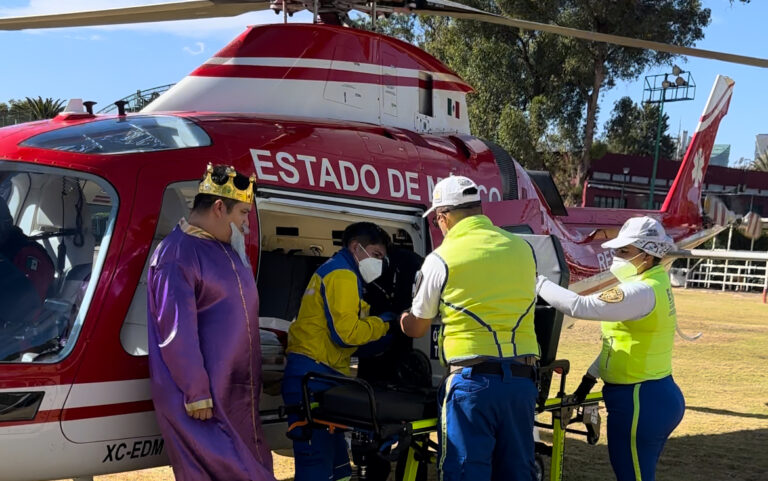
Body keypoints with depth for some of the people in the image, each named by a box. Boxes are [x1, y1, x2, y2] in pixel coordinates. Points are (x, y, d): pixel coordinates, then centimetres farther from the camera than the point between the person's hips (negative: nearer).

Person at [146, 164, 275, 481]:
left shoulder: (226, 248, 11)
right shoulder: (176, 255, -18)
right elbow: (177, 333, -21)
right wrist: (196, 393, -21)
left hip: (236, 392, 9)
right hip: (203, 397, -9)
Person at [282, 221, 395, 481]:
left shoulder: (332, 271, 24)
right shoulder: (343, 275, -9)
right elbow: (346, 332, -17)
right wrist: (382, 324, -4)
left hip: (314, 375, 11)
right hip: (314, 374, -11)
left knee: (334, 459, 13)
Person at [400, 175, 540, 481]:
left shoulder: (441, 260, -2)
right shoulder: (523, 249, 9)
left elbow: (415, 329, 10)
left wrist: (400, 317, 32)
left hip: (472, 379, -5)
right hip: (522, 379, 5)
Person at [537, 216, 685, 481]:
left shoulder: (643, 293, -21)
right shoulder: (655, 285, 11)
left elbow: (580, 306, -28)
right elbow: (625, 337, 17)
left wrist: (537, 282, -18)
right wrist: (591, 377, 18)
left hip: (638, 403, -10)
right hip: (659, 397, 10)